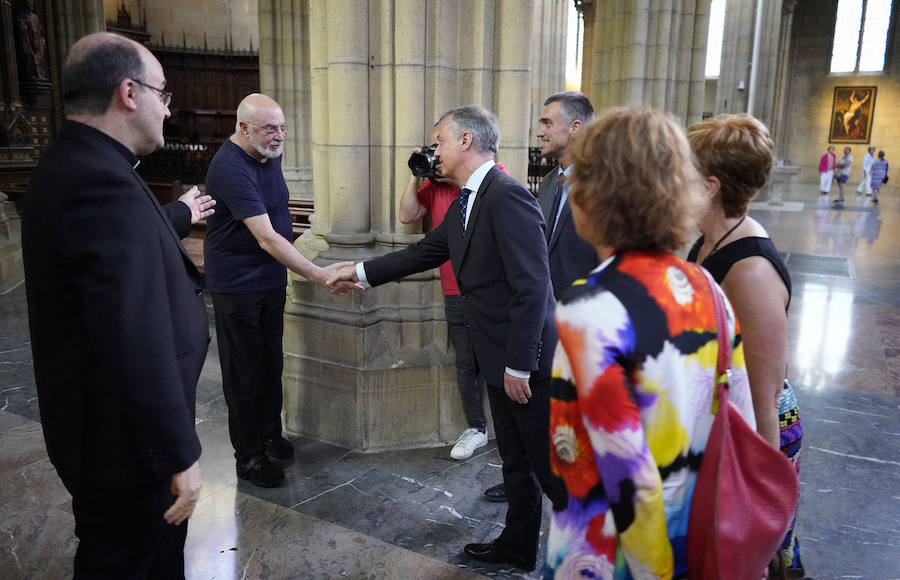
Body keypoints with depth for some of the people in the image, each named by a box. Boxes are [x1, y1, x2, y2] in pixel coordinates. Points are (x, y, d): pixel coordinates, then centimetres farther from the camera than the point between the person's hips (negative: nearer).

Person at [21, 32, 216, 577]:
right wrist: (180, 454, -26)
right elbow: (135, 341, -34)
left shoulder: (77, 165, 5)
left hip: (112, 420, 10)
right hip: (124, 437, -10)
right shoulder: (104, 184, -28)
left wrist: (180, 215, 41)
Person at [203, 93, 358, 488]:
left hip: (270, 280, 8)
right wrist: (317, 274, -35)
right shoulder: (231, 168, -24)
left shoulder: (269, 155, 5)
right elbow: (267, 238, -31)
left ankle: (270, 436, 33)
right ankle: (249, 457, 17)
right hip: (237, 287, -8)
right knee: (244, 372, 3)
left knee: (271, 364, 16)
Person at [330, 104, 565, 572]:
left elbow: (531, 286, -24)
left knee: (550, 466, 4)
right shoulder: (464, 204, 11)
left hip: (528, 361, -10)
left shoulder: (507, 196, -20)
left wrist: (519, 365, -22)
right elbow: (424, 252, 22)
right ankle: (518, 546, 38)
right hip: (500, 359, 10)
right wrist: (361, 271, 26)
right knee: (515, 459, 21)